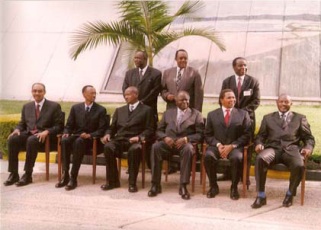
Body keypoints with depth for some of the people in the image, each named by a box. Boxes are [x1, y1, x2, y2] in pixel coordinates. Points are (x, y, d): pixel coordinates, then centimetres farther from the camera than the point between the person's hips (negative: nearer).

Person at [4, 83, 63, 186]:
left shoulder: (54, 106, 5)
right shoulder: (26, 106, 20)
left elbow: (59, 126, -1)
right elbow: (22, 123, 20)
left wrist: (46, 132, -19)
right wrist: (17, 129, -4)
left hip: (44, 135, -4)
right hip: (28, 133, 5)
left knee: (31, 140, -37)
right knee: (12, 139, -26)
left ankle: (28, 175, -30)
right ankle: (13, 174, -21)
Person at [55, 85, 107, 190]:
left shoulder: (101, 110, 4)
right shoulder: (75, 108, 12)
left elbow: (102, 130, -3)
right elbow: (69, 125, 12)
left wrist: (89, 135, -20)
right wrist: (66, 133, -11)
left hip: (91, 139, -3)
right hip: (75, 136, 3)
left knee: (79, 142, -37)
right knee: (64, 140, -32)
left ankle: (73, 178, -37)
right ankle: (65, 175, -31)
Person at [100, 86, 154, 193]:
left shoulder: (146, 110, 13)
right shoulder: (119, 110, 28)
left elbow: (150, 130, 3)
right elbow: (112, 127, 22)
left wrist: (139, 137, -16)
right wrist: (108, 134, -1)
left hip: (134, 141, -4)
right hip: (119, 139, 4)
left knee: (135, 149, -38)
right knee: (108, 147, -29)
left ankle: (132, 183, -25)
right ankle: (113, 181, -18)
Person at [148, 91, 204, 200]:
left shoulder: (196, 114, 13)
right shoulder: (168, 113, 21)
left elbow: (200, 134, 3)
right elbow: (159, 131, 15)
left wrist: (186, 139, -15)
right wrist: (165, 137, -9)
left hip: (185, 143, -2)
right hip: (168, 142, 2)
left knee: (188, 149, -37)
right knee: (155, 147, -31)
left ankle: (183, 186, -31)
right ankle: (155, 184, -25)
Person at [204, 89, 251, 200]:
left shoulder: (243, 114, 11)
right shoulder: (212, 114, 14)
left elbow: (246, 135, 3)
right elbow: (208, 135, 9)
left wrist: (232, 146, -11)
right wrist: (218, 145, -11)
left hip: (235, 146, -1)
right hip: (216, 146, 1)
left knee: (236, 158, -35)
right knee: (208, 156, -31)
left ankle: (234, 187, -11)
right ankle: (213, 186, -10)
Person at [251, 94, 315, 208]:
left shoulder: (300, 118, 22)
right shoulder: (268, 118, 24)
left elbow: (309, 138, 17)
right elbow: (260, 136, 17)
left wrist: (308, 148, -7)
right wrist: (259, 144, -8)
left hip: (291, 149, 0)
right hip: (273, 147, 1)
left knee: (299, 165, -34)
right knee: (260, 159, -34)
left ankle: (290, 194, -5)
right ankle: (261, 196, -23)